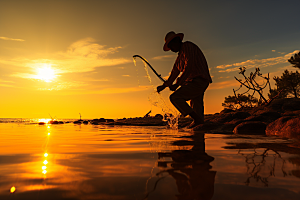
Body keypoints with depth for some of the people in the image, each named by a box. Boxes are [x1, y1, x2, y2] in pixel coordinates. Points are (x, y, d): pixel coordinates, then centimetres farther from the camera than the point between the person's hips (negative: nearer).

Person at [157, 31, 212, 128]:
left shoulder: (188, 46, -6)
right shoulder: (181, 54, 22)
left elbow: (189, 67, -17)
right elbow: (175, 72, 27)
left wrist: (177, 84, -16)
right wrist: (164, 85, 30)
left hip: (198, 81, -10)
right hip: (195, 82, 10)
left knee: (175, 97, -18)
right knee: (196, 110, 10)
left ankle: (197, 119, -17)